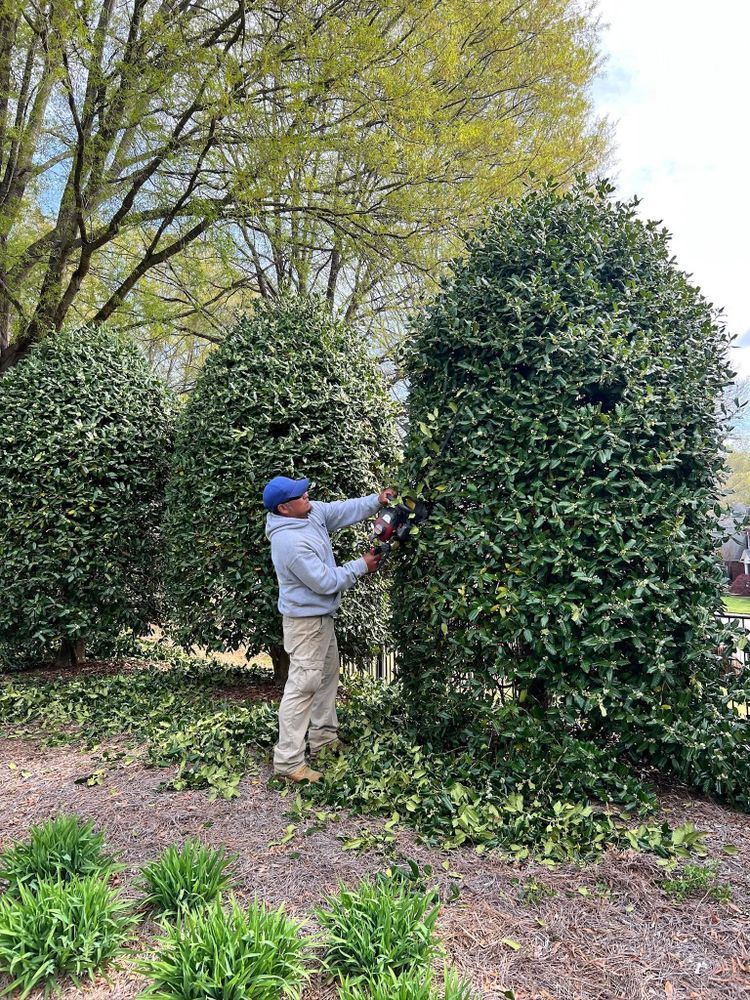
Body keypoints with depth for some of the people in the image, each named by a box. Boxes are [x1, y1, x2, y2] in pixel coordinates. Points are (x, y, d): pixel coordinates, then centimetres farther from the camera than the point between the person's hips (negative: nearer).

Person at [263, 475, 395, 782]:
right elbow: (326, 582, -26)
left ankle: (324, 739, 35)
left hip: (321, 615, 10)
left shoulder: (310, 513, -4)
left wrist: (376, 500, -3)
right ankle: (288, 760, 0)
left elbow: (343, 510, 9)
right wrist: (361, 566, -14)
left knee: (328, 673, 21)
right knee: (302, 685, -7)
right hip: (305, 621, -10)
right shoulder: (291, 543, -31)